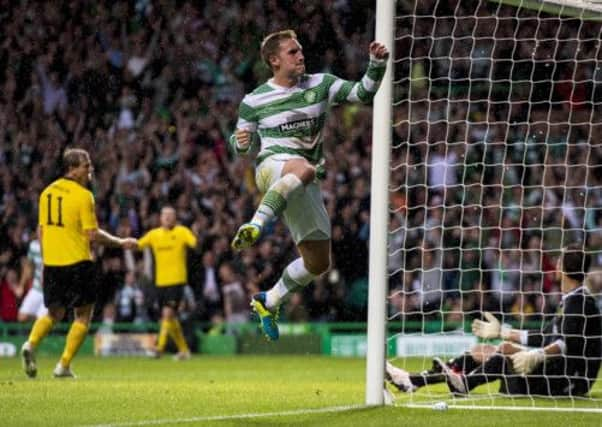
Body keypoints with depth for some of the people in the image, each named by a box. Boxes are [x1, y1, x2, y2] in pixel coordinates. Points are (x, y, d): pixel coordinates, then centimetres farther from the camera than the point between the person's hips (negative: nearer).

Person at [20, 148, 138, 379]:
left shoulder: (47, 192, 8)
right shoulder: (83, 195, -12)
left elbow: (41, 231, 13)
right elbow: (93, 234, -14)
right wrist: (121, 242, -1)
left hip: (51, 263, 6)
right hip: (78, 262, -6)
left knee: (54, 312, 18)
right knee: (83, 314, 8)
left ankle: (31, 344, -10)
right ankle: (64, 365, -1)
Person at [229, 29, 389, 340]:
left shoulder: (320, 85, 11)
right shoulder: (254, 101, 5)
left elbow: (363, 93, 7)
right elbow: (241, 145, 15)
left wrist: (376, 65, -9)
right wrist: (240, 142, -9)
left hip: (305, 186, 5)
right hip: (272, 166, -5)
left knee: (318, 263, 6)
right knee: (305, 169, -44)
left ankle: (268, 302, 27)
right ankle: (255, 226, -53)